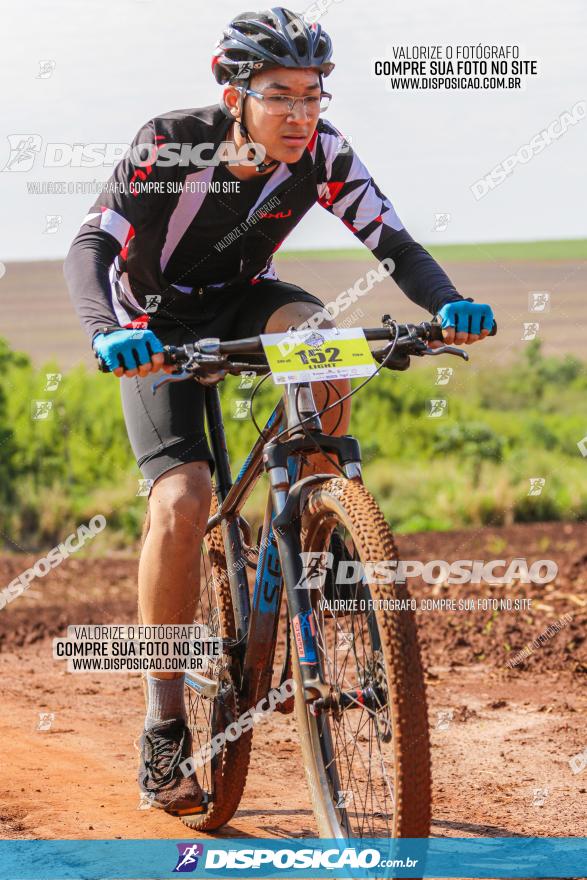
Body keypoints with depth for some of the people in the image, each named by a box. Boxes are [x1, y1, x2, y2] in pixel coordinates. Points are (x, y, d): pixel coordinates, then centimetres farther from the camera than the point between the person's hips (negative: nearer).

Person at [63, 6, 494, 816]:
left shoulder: (323, 154, -18)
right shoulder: (171, 147, -27)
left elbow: (395, 244, -20)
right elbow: (90, 246, -35)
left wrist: (449, 305, -40)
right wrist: (108, 331, -54)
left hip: (242, 301, 3)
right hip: (160, 326, -3)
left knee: (318, 333, -33)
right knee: (182, 501, -22)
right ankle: (165, 726, -12)